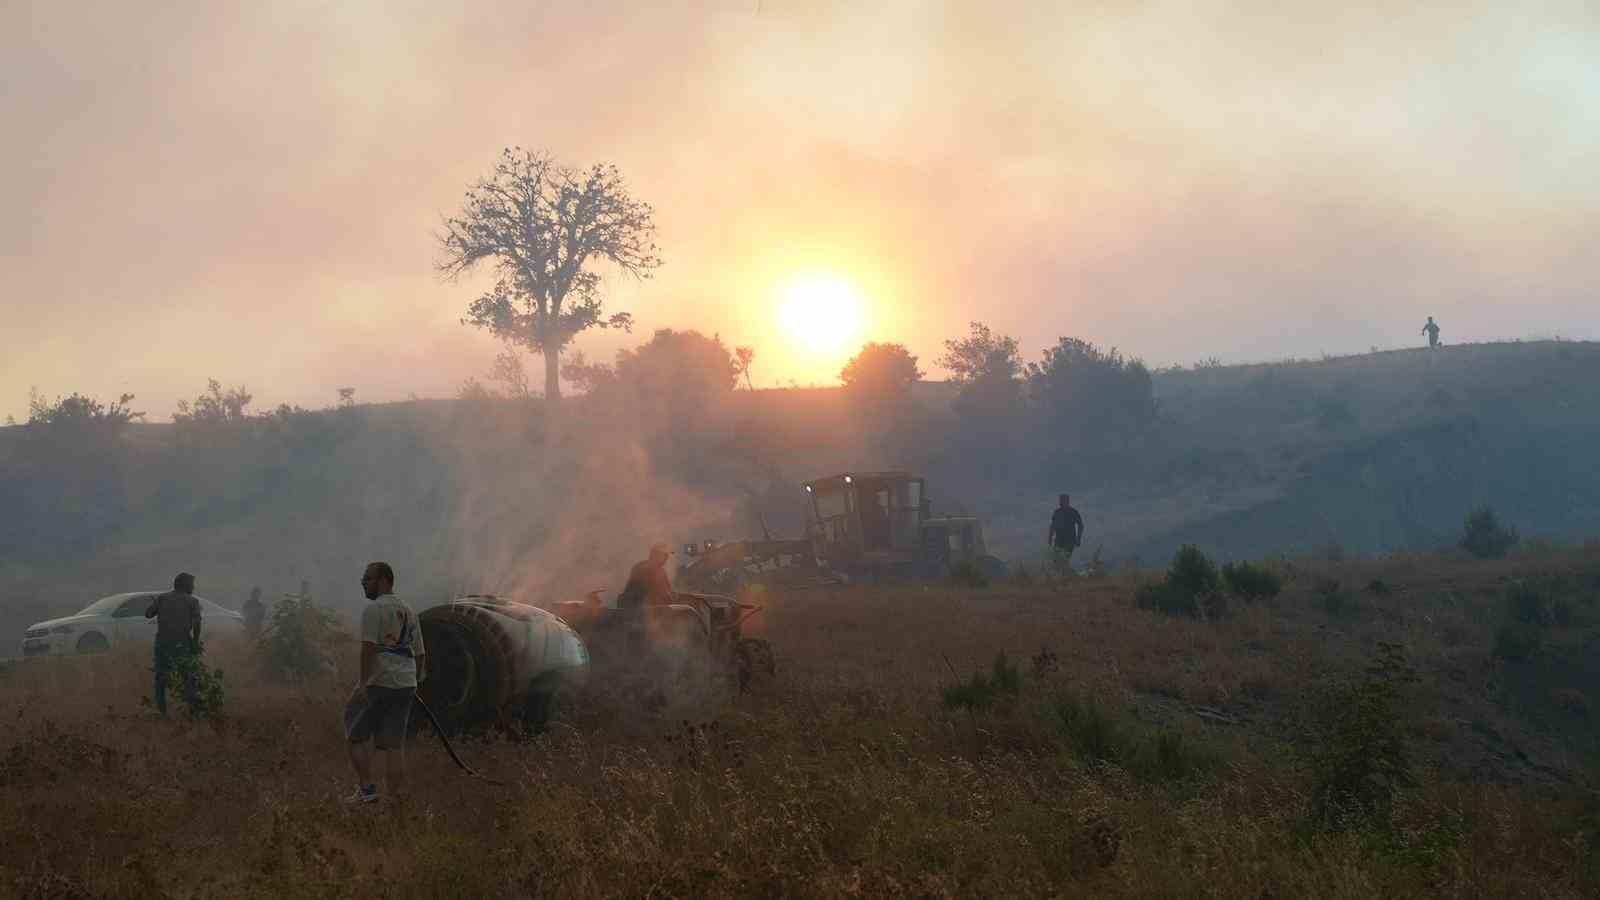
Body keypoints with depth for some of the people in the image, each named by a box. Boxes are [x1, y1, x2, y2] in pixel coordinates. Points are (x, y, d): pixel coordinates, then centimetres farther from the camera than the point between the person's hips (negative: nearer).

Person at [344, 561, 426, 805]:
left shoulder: (374, 609, -6)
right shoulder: (409, 611, 18)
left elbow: (368, 647, -16)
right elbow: (420, 653, 20)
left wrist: (364, 683, -18)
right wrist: (416, 681, 28)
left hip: (379, 683, -7)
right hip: (406, 685, 7)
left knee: (356, 734, 5)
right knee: (394, 745, 7)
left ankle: (366, 787, -2)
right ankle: (397, 798, 5)